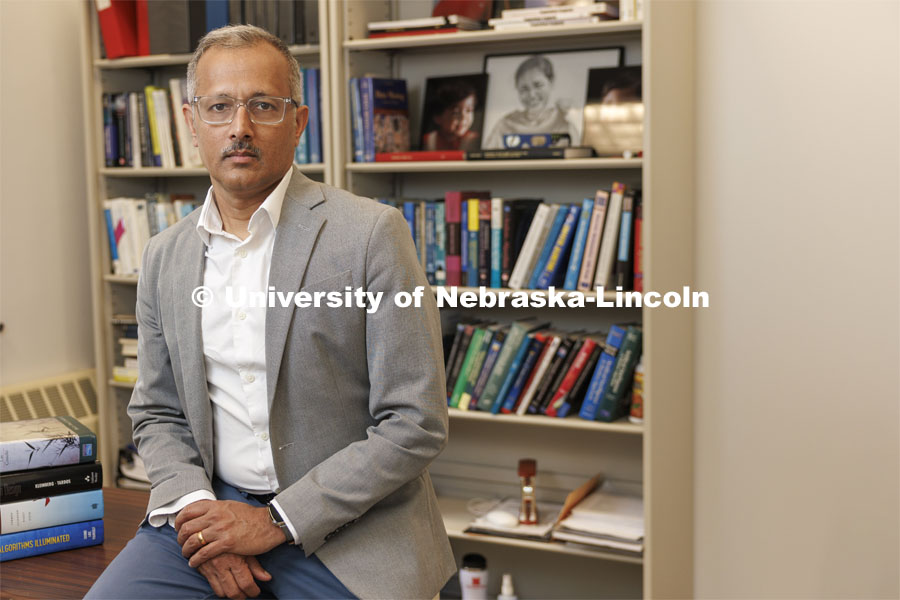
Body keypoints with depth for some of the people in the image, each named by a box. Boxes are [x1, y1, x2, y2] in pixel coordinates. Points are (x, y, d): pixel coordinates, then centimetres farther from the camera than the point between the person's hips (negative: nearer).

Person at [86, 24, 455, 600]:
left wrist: (276, 521, -13)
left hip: (349, 525, -3)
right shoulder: (164, 257, 7)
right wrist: (194, 506, -6)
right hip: (213, 508, 4)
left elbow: (415, 423, -12)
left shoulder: (371, 233, -10)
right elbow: (157, 413, 14)